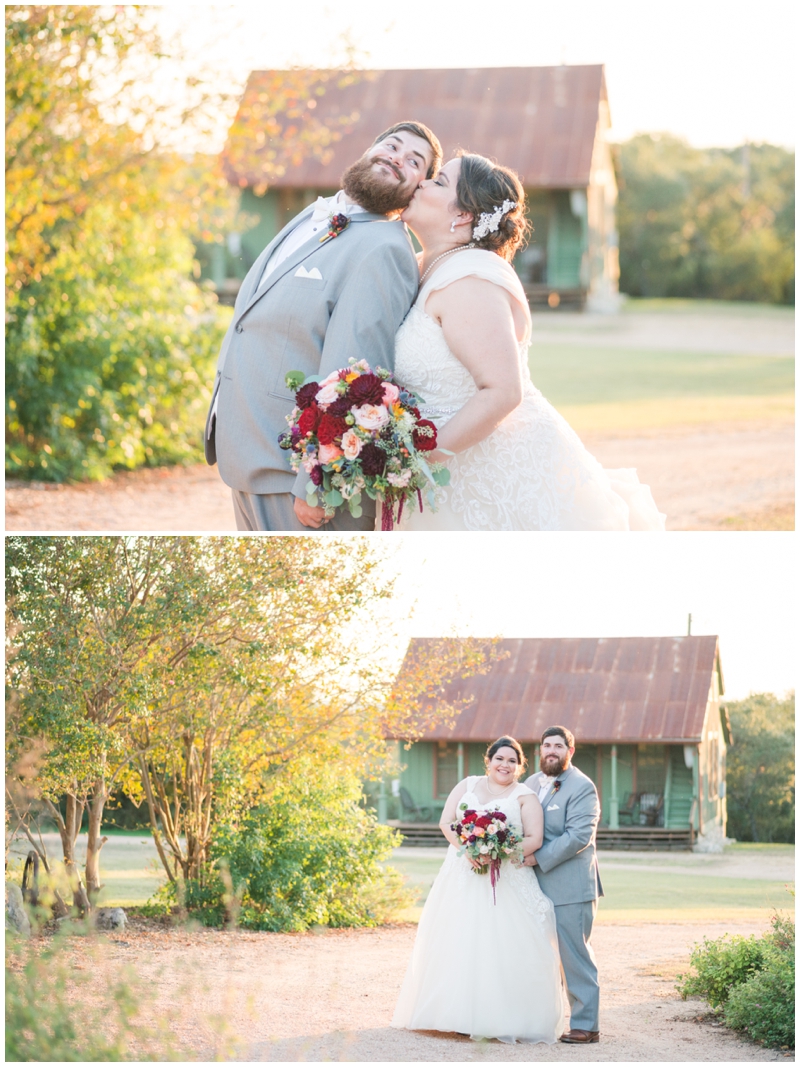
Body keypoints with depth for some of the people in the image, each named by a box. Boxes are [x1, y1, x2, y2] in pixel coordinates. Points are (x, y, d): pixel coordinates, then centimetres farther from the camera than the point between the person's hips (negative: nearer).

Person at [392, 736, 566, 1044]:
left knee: (504, 946, -7)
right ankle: (460, 1015, 4)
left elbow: (535, 838, -6)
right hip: (463, 877, 3)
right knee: (460, 944, 0)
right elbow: (446, 822, 3)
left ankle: (506, 1019, -4)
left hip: (507, 883, -2)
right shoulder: (468, 785, 13)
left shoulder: (525, 797, 5)